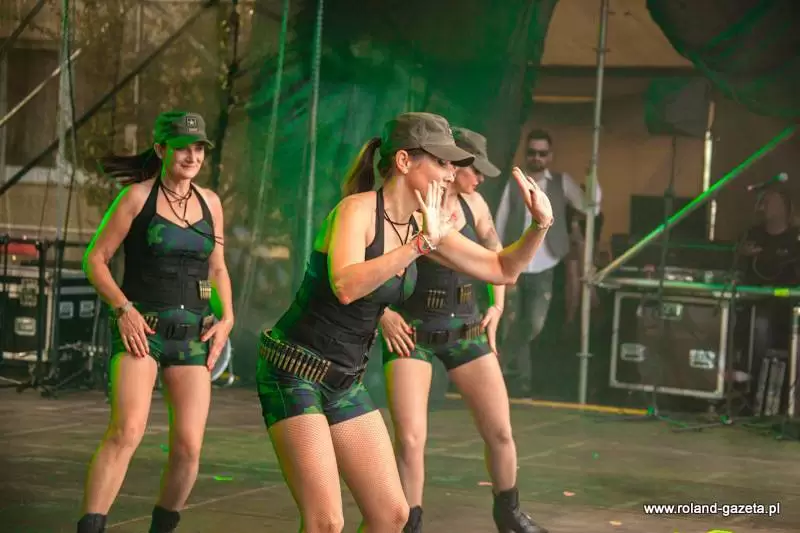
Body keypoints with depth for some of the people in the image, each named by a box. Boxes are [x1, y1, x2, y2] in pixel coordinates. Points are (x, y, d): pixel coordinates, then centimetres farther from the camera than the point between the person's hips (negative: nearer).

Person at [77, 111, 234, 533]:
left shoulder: (209, 202, 9)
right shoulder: (136, 196, -4)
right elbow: (94, 260, -2)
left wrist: (227, 317, 3)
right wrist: (124, 309, -16)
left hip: (191, 335, 4)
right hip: (140, 329, -4)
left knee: (189, 446, -4)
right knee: (127, 430, -25)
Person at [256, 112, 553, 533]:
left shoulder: (424, 226, 4)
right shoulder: (357, 209, -18)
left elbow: (502, 270, 12)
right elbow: (345, 286, -36)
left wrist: (540, 225, -4)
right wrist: (420, 244, -36)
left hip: (346, 382, 8)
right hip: (293, 371, -8)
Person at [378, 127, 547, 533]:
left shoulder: (472, 204, 2)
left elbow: (496, 252, 21)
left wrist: (497, 306, 13)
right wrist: (382, 312, -15)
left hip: (465, 328, 5)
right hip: (411, 330, -5)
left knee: (500, 432, 5)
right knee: (410, 439, -15)